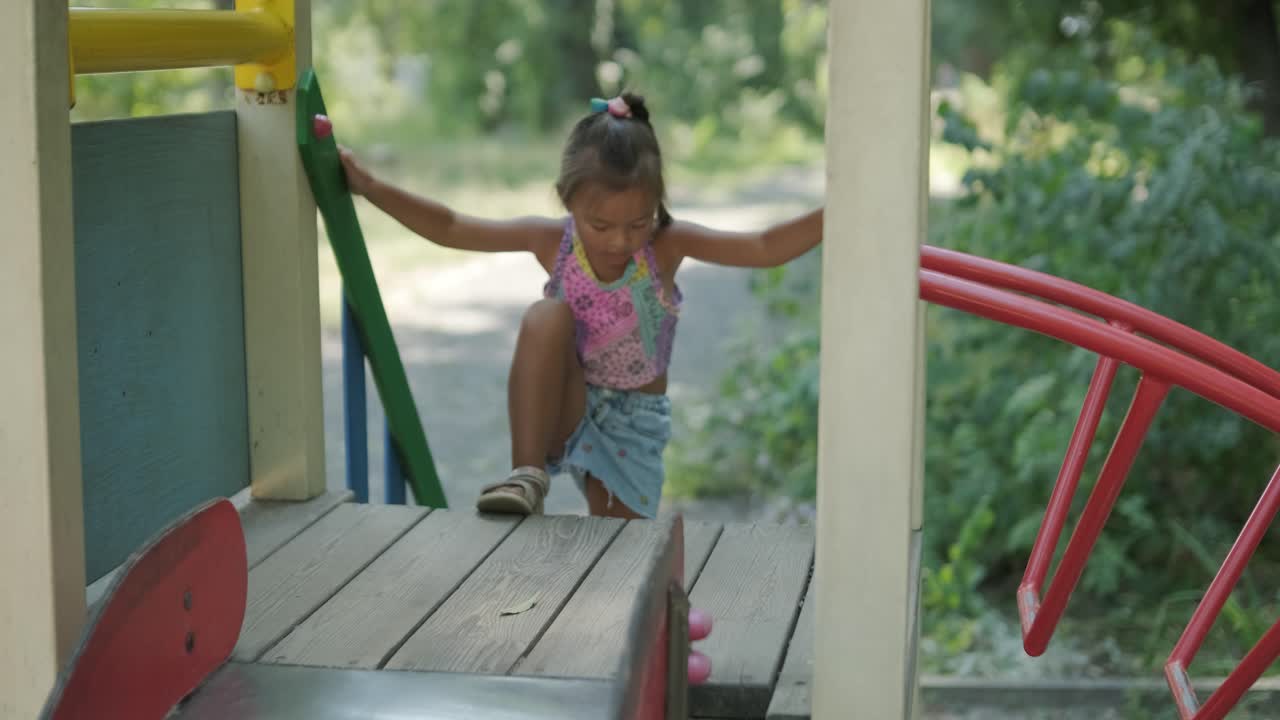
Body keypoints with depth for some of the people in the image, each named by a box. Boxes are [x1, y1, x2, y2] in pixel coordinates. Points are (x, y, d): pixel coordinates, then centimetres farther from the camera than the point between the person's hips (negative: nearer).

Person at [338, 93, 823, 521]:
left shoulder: (667, 245, -15)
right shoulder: (553, 242, -12)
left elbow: (765, 248, -24)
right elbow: (449, 228, -4)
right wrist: (369, 187, -10)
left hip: (632, 424, 0)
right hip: (563, 413, 0)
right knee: (546, 316, -30)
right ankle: (528, 475, -27)